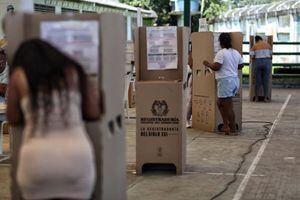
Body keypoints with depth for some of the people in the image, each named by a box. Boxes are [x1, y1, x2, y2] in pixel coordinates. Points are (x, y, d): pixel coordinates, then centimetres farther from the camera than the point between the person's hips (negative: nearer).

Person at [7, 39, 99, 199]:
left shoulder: (19, 75, 10)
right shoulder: (73, 71, 14)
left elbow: (13, 119, 16)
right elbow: (93, 113, 16)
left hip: (38, 159, -1)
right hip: (77, 156, 1)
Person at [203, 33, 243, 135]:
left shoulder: (221, 53, -12)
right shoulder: (236, 53, 12)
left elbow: (216, 67, -17)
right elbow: (241, 65, 19)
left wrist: (207, 64, 1)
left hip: (225, 81, -9)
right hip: (235, 80, 9)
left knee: (228, 107, -3)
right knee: (220, 103, 19)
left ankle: (233, 129, 1)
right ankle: (226, 126, 17)